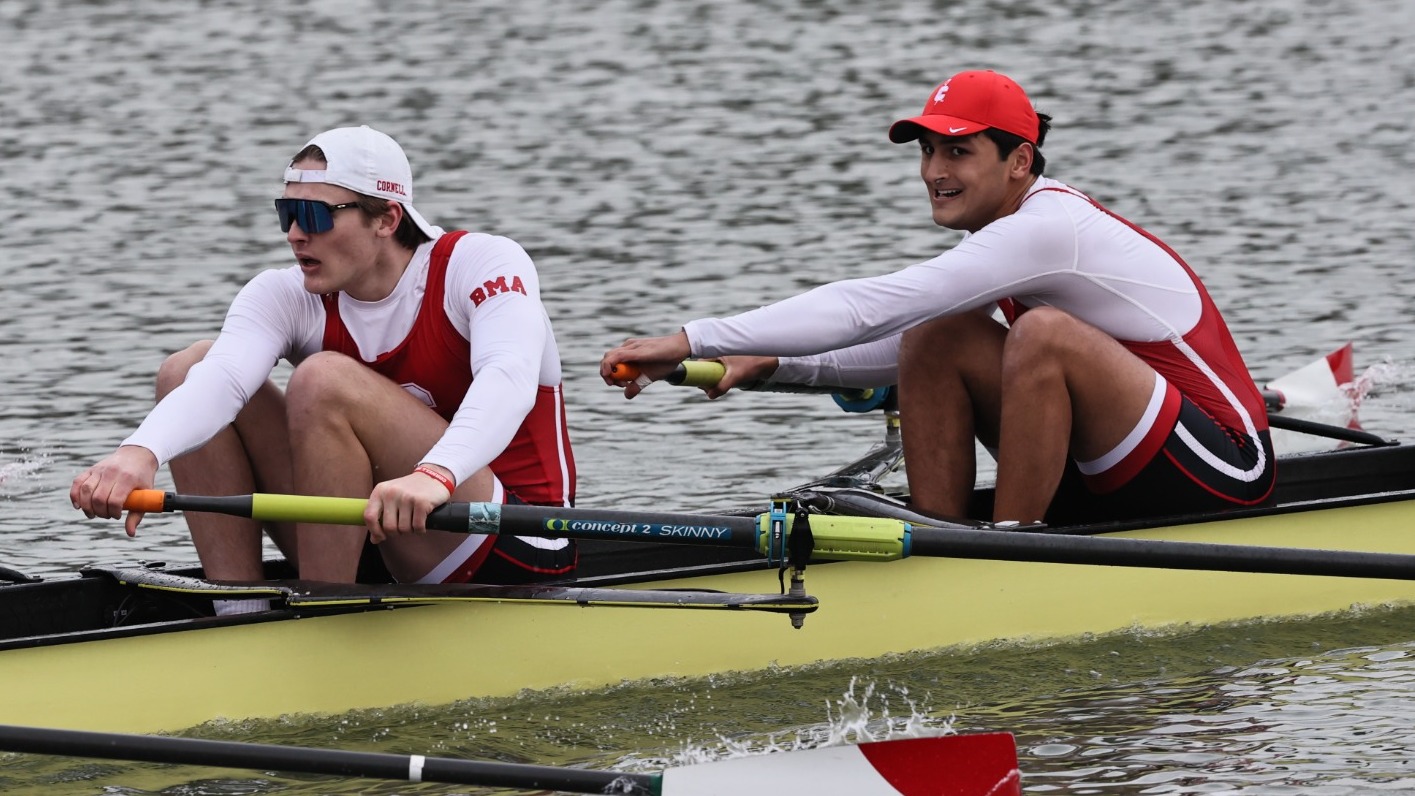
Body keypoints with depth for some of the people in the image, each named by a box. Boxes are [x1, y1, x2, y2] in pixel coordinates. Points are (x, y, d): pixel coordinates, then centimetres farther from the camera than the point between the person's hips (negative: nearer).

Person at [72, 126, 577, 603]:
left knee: (325, 381, -28)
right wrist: (141, 452, -46)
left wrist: (436, 476, -54)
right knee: (189, 369, -4)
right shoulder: (286, 297, -2)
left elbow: (509, 378, -34)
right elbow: (223, 379, -23)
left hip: (516, 552, -6)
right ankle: (237, 615, -12)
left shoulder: (481, 263, -13)